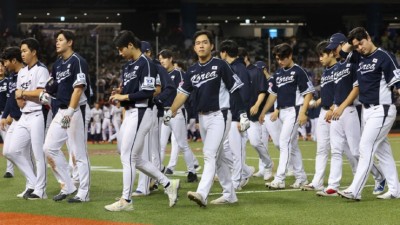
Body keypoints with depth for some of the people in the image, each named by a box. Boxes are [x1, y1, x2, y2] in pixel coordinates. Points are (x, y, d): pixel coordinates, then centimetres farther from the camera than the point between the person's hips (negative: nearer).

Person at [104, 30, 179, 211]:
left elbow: (148, 92, -19)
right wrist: (119, 93, 2)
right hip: (130, 113, 10)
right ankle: (168, 184, 19)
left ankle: (126, 201, -2)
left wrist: (124, 97, -16)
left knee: (127, 157, -8)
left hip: (140, 113, -10)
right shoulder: (127, 66, 16)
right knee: (134, 159, 11)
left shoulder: (145, 64, -12)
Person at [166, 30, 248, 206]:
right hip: (202, 118, 7)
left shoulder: (220, 66, -8)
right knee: (218, 157, 12)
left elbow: (235, 90, -7)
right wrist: (171, 111, -7)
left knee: (210, 154, -17)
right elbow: (183, 92, 6)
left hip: (219, 116, -7)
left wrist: (243, 115, -11)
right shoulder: (192, 70, 9)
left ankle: (202, 194, -27)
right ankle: (229, 195, 21)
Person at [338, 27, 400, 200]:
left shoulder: (384, 56, -12)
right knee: (382, 150, 11)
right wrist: (352, 42, 10)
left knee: (366, 147, -12)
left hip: (381, 110, -8)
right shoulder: (359, 57, 10)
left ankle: (354, 191, -14)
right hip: (367, 110, 8)